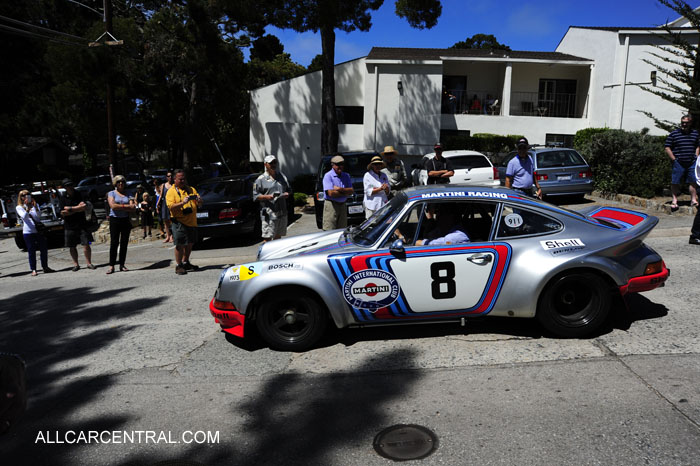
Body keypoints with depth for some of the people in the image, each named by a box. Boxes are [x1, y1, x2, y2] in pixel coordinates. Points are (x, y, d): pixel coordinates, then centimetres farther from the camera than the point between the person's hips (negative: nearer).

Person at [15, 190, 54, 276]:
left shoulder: (34, 205, 14)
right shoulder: (19, 207, 5)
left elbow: (39, 215, -2)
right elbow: (24, 216, -12)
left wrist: (35, 206, -14)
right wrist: (28, 208, -22)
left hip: (39, 230, 3)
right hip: (28, 232, -3)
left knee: (44, 249, 6)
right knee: (31, 251, -1)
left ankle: (45, 267, 18)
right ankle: (33, 270, 4)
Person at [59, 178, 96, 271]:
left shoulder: (79, 195, 4)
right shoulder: (63, 198, 3)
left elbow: (85, 206, -10)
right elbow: (63, 213, -6)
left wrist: (70, 208, -12)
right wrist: (78, 208, -8)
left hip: (82, 224, -1)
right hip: (69, 226, 1)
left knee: (86, 244, -5)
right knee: (72, 247, 6)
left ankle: (89, 263, 3)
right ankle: (76, 264, 16)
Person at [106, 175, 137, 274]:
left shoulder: (128, 194, 12)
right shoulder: (111, 193, 5)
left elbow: (133, 208, -1)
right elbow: (113, 206, -12)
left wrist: (119, 207, -11)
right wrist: (127, 206, -10)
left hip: (126, 220, 3)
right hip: (115, 220, -3)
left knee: (124, 243, 3)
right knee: (114, 243, -5)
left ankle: (122, 265, 10)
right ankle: (111, 266, -1)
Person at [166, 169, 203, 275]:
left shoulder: (191, 189, 16)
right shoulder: (171, 191, 0)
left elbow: (199, 205, 16)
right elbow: (170, 206, -13)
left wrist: (199, 200, -7)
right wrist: (182, 203, -27)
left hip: (192, 222, 6)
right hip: (179, 222, -6)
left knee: (190, 244, 13)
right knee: (180, 244, -9)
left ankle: (185, 262, 28)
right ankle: (178, 266, -1)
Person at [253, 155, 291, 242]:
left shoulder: (282, 176, 16)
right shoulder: (261, 179, -1)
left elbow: (288, 189, 24)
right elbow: (255, 196, -4)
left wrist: (287, 194, 1)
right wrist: (267, 197, -20)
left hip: (282, 212, 6)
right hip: (268, 214, -5)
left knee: (278, 236, 15)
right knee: (267, 238, -9)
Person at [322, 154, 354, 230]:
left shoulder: (346, 176, 11)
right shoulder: (328, 176, -8)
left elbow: (351, 191, 2)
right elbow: (331, 193, -18)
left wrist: (340, 189, -15)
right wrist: (345, 192, -7)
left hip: (342, 205, 6)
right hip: (331, 205, -6)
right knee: (330, 232, -8)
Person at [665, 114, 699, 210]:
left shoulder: (695, 133, 12)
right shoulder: (673, 134, -1)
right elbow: (667, 148, -2)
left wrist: (696, 157, 7)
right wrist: (674, 159, -7)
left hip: (691, 163, 3)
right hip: (678, 162, -3)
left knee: (692, 182, 6)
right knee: (675, 182, 0)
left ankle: (693, 200, 12)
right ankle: (674, 200, 9)